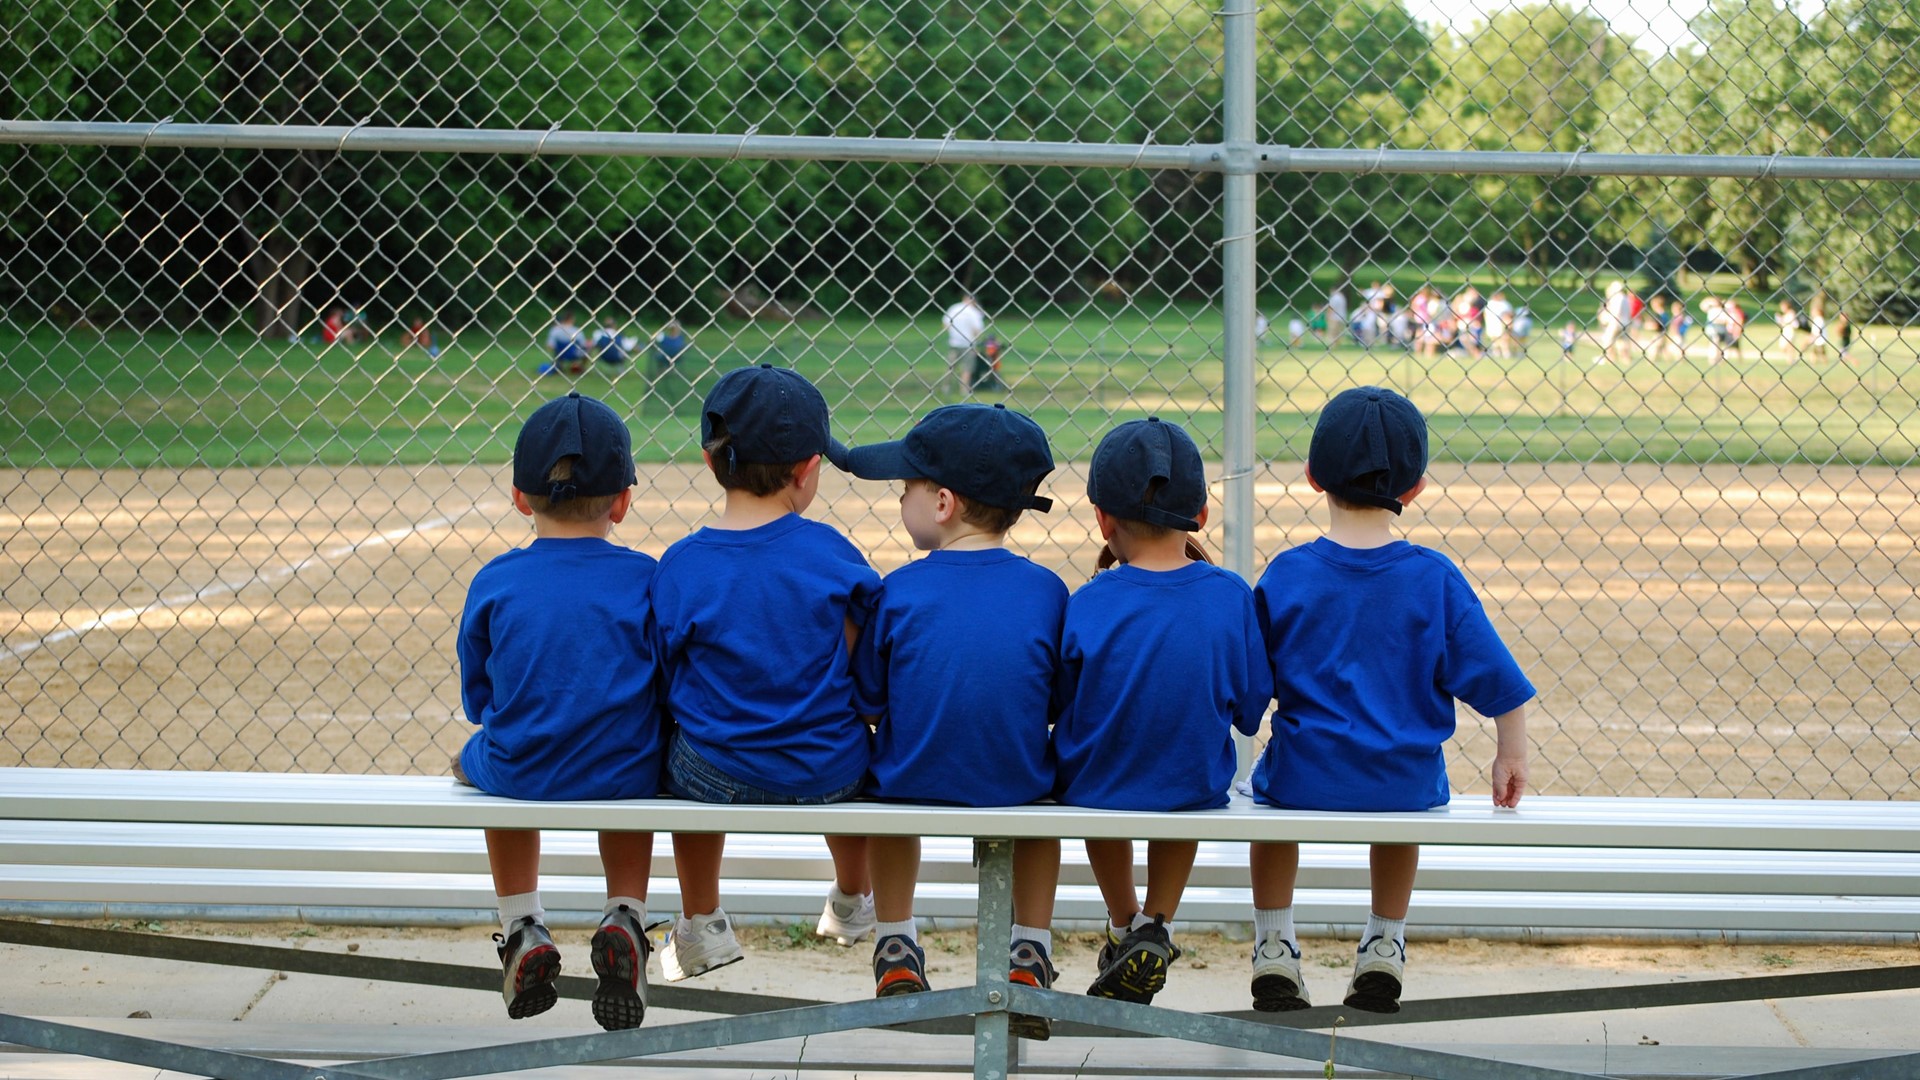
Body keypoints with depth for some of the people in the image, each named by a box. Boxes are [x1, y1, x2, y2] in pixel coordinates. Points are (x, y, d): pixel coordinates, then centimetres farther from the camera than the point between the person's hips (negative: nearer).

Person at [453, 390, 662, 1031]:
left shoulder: (494, 583, -7)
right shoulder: (645, 578, -7)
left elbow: (478, 700, 3)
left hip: (522, 777, 0)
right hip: (626, 779, 0)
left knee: (476, 762, 36)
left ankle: (521, 930, 27)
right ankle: (624, 918, 15)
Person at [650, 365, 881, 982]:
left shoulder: (680, 566, -11)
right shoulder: (829, 550, -10)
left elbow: (668, 683, -4)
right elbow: (859, 659, -2)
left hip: (717, 783, 0)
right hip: (829, 781, 1)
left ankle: (700, 928, 47)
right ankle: (852, 904, 56)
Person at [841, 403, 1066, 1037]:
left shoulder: (899, 592, -15)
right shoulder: (1046, 590, -10)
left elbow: (868, 703, -6)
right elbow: (1060, 706, -1)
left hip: (913, 790, -1)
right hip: (1017, 792, 1)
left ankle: (896, 951, 35)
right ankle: (1031, 954, 30)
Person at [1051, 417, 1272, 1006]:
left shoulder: (1088, 606, -20)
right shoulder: (1230, 597, -15)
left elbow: (1056, 708, -6)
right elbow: (1250, 708, -4)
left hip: (1093, 792, -1)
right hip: (1198, 793, 1)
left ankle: (1125, 927, 43)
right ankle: (1157, 928, 27)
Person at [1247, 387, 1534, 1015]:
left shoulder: (1286, 576, -9)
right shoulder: (1435, 579, -10)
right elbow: (1499, 682, -5)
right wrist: (1511, 755, 12)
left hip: (1304, 779, -1)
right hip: (1409, 787, 1)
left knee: (1267, 791, 35)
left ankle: (1274, 946, 32)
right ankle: (1385, 948, 37)